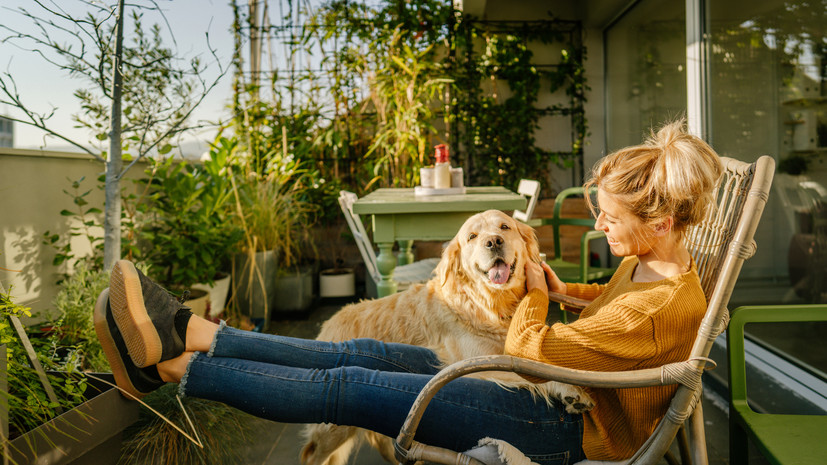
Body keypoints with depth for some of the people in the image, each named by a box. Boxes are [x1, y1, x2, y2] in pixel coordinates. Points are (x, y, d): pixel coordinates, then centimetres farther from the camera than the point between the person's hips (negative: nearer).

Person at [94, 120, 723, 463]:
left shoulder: (661, 307, -25)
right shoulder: (653, 264, 4)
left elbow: (530, 352, -23)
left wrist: (535, 293, -4)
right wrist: (566, 289, 13)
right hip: (560, 395, 9)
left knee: (354, 388, -17)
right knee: (366, 354, -4)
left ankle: (173, 365, -9)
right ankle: (193, 333, -2)